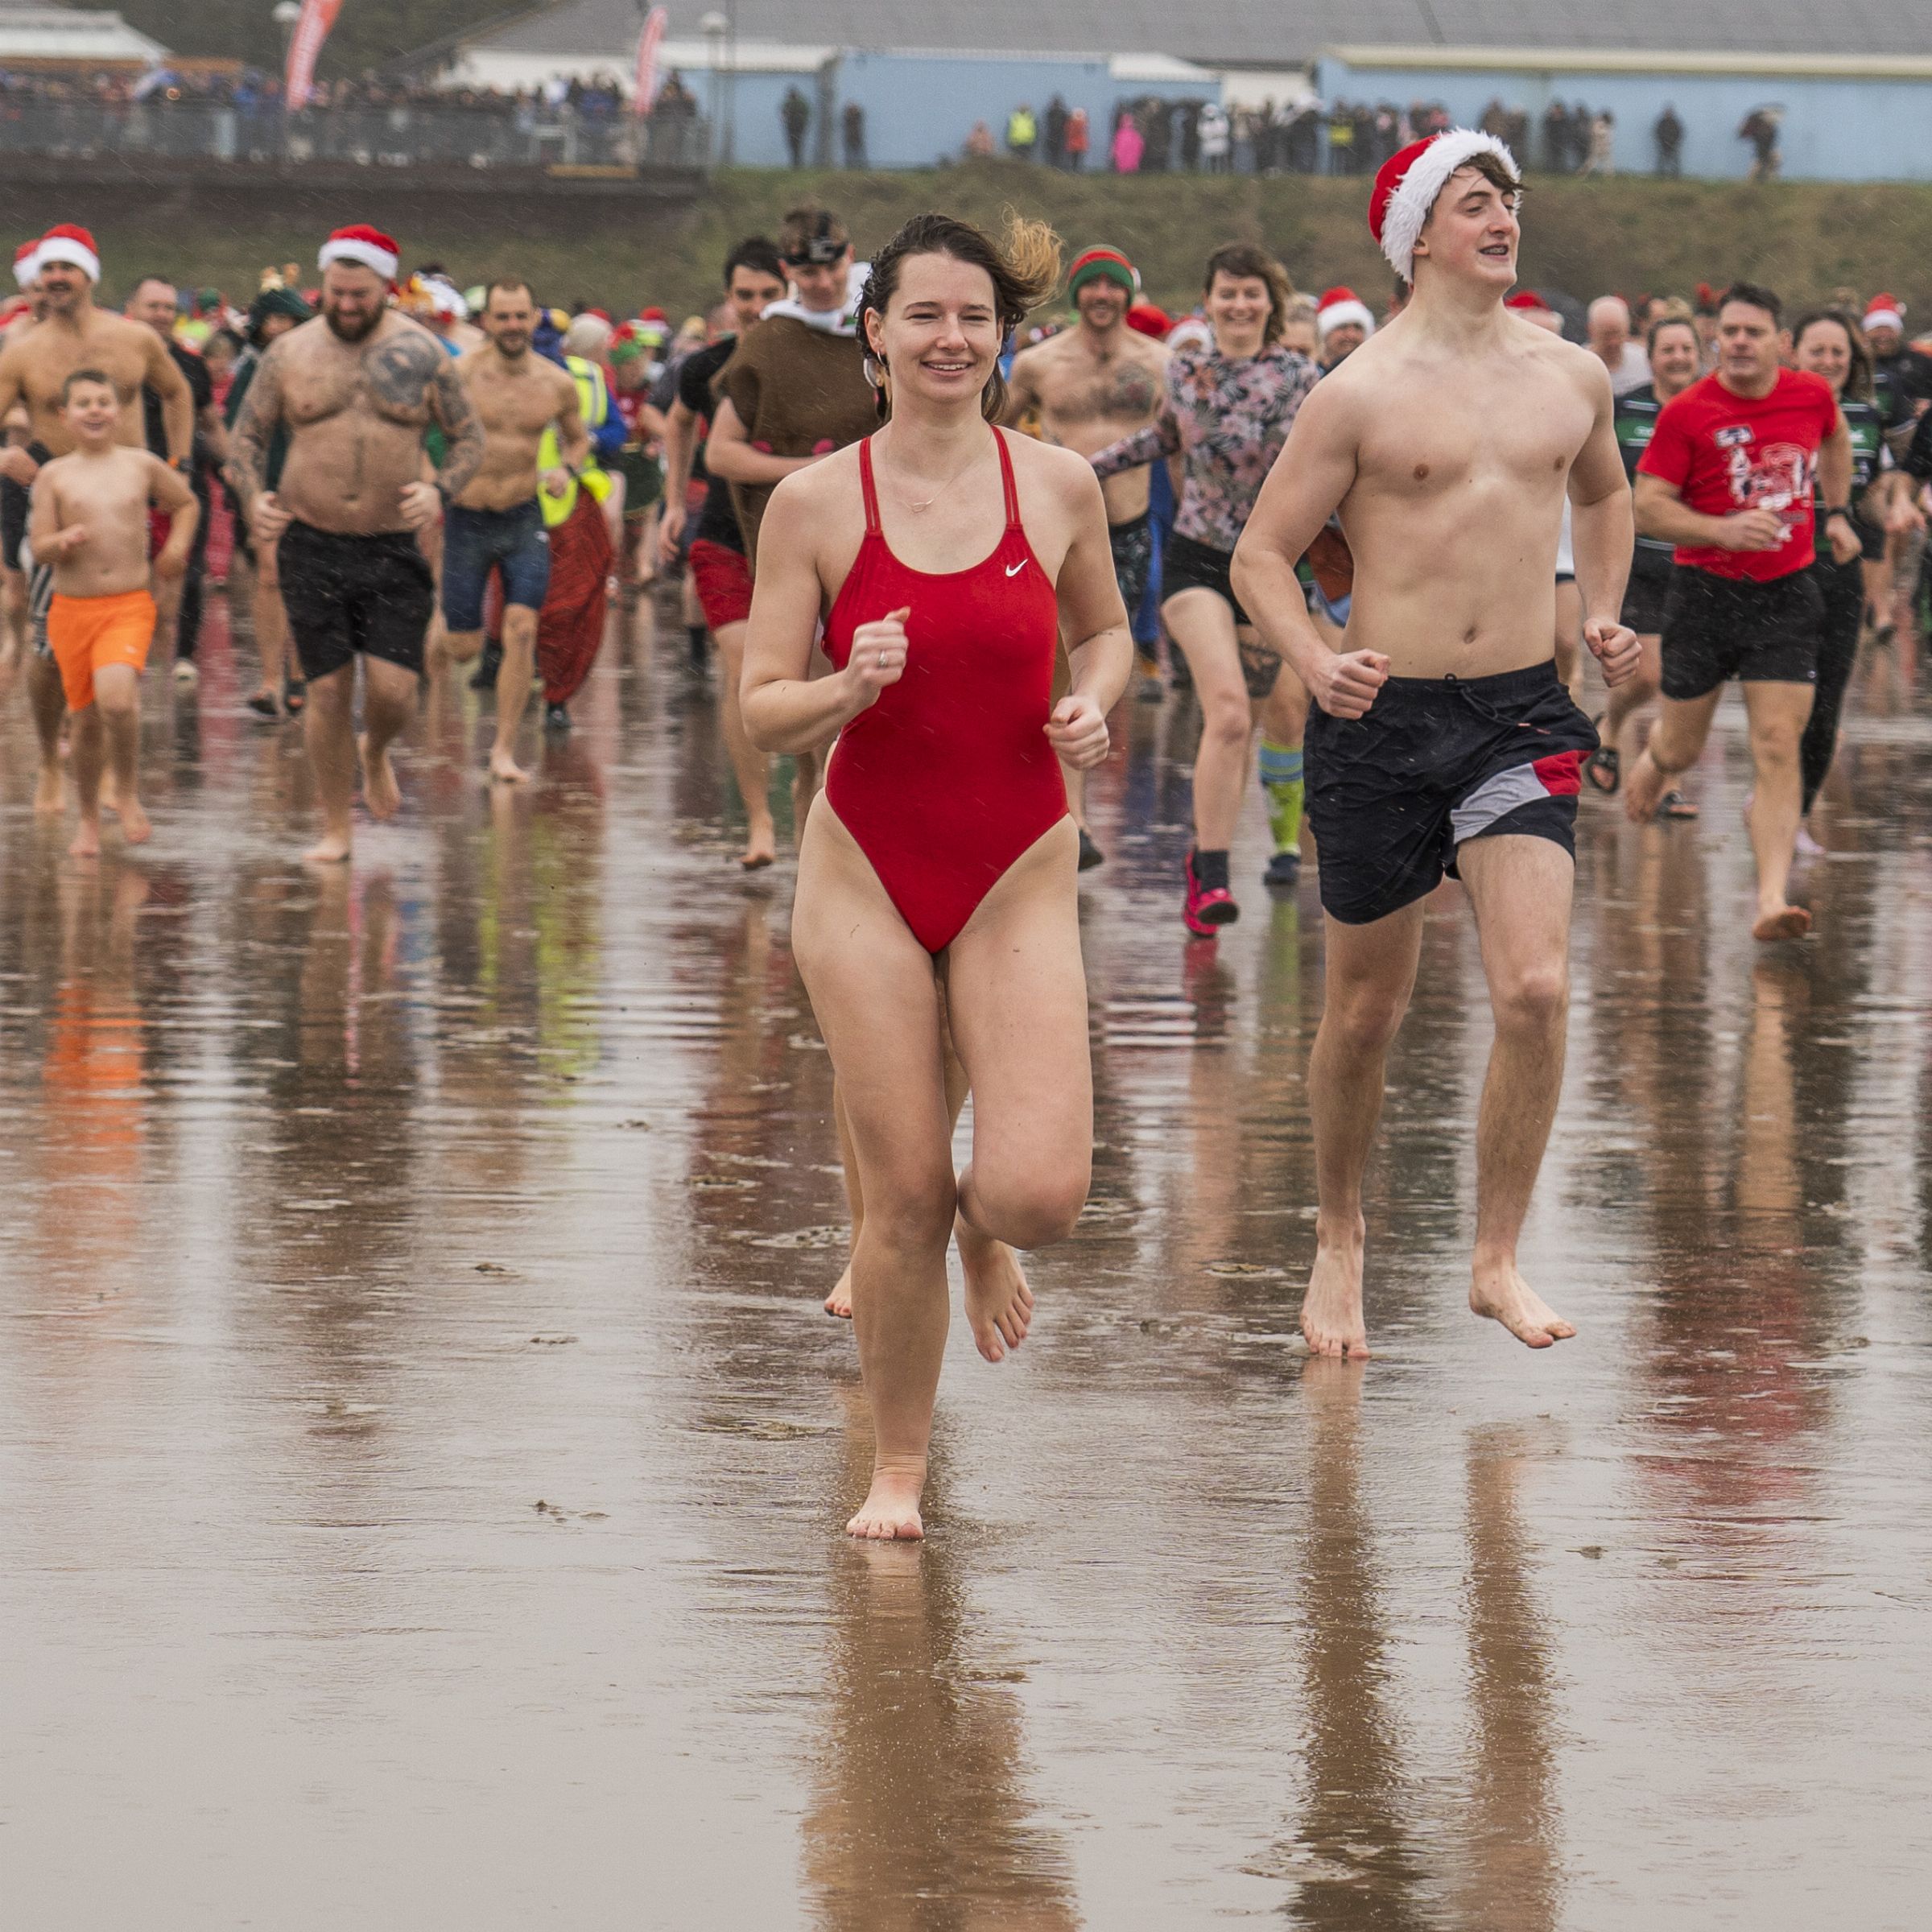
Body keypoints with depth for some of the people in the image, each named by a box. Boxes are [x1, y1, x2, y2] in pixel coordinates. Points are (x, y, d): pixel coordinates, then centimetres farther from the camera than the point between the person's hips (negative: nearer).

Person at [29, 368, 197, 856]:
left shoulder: (142, 465, 4)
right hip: (71, 609, 1)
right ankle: (89, 820, 28)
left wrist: (177, 545, 6)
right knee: (86, 718, 8)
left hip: (130, 607, -1)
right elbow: (38, 549, -1)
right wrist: (64, 540, -22)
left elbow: (186, 503, 23)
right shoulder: (55, 475, 1)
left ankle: (127, 791, 1)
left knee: (116, 697, -25)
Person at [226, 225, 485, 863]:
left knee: (393, 690, -8)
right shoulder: (290, 354, 2)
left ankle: (376, 753, 28)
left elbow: (469, 437, 7)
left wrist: (441, 491, -13)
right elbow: (246, 435, 9)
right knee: (327, 691, 2)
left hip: (394, 547, -1)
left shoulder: (421, 354, 0)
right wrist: (253, 498, -10)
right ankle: (336, 828, 17)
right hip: (312, 546, 1)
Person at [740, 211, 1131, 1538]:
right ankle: (900, 1467, 21)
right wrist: (846, 692, -23)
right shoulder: (817, 503, -4)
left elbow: (1106, 630, 17)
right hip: (868, 868, -1)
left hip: (1019, 876, 1)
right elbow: (761, 712, -2)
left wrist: (1093, 705, -5)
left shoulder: (1059, 487, -1)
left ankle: (981, 1225, 25)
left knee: (1042, 1192, -14)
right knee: (903, 1200, -1)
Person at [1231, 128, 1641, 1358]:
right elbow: (1261, 556, -3)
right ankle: (1341, 1235, 32)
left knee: (1538, 989, -15)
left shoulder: (1573, 377, 6)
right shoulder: (1362, 394, -6)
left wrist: (1603, 614, 14)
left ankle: (1499, 1258, -3)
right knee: (1367, 1011, 9)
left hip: (1521, 714, 2)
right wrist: (1316, 660, -20)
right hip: (1383, 717, -2)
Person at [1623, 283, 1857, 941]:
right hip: (1704, 591, -1)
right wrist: (1725, 529, -25)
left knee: (1778, 749, -11)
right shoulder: (1686, 413, -11)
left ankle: (1772, 899, -15)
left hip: (1785, 596, 1)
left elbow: (1835, 438, 25)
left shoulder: (1811, 395, 0)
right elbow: (1648, 509, -12)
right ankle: (1650, 759, 49)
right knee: (1682, 749, 11)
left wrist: (1837, 512, 21)